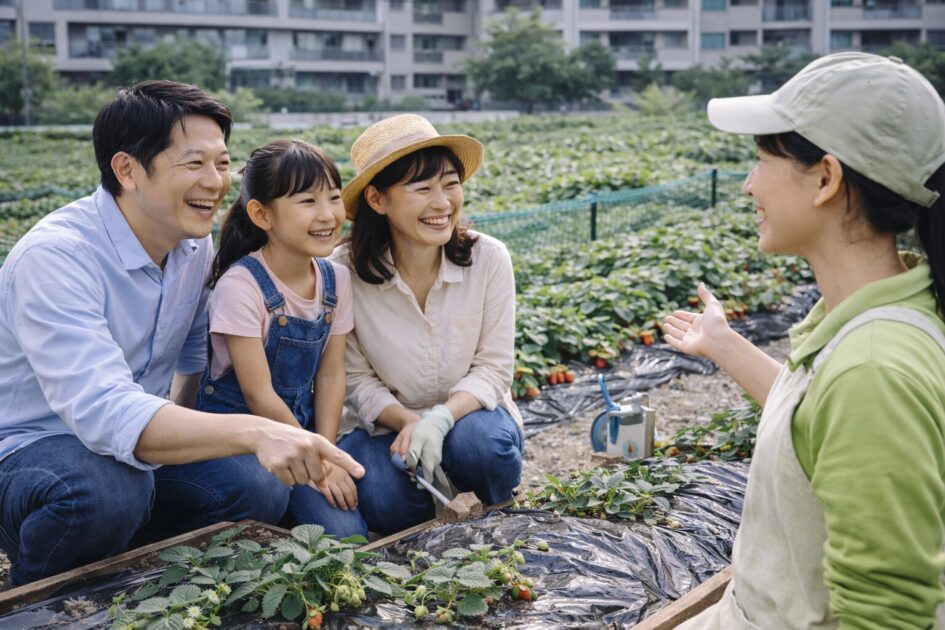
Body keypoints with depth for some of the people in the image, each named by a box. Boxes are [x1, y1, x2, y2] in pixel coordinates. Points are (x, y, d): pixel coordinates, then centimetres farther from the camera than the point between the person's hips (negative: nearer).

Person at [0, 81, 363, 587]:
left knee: (260, 490, -18)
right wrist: (253, 432, -51)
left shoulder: (194, 242, -2)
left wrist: (179, 427, 5)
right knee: (106, 492, -38)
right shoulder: (54, 256, -27)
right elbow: (103, 412, -40)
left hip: (135, 448, 6)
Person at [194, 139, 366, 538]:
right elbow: (259, 394, -19)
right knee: (341, 535, -19)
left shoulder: (336, 280, -2)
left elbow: (331, 374, 3)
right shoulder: (241, 286, -22)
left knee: (351, 534, -12)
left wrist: (327, 455, -6)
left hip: (298, 426, 6)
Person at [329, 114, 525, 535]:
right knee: (386, 505, -30)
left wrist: (440, 418, -30)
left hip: (468, 414, 1)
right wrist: (408, 423, -27)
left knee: (478, 442, -34)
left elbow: (493, 368, -12)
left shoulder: (488, 259, -15)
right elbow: (356, 378, -9)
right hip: (385, 423, 0)